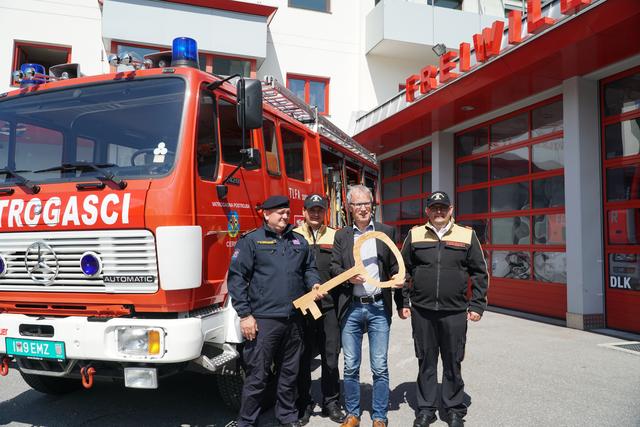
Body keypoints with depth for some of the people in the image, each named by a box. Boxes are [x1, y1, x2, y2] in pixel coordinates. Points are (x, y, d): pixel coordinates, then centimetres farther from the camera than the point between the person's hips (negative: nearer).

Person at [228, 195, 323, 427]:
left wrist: (314, 284, 2)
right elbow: (236, 278, -6)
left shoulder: (299, 241, 14)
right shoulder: (251, 241, -3)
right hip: (263, 319, -5)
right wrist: (245, 315, -10)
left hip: (294, 319, 5)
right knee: (257, 375, 1)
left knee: (289, 372, 17)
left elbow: (309, 268, 25)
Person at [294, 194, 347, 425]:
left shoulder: (335, 236, 10)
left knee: (330, 358, 9)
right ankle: (304, 404, 23)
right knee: (303, 358, 9)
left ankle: (331, 402, 25)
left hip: (330, 306, 1)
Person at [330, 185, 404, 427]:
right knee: (350, 366, 9)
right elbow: (334, 267, 5)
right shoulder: (341, 236, 8)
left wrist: (401, 302, -3)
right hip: (351, 308, 1)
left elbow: (394, 267, 6)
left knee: (379, 367, 4)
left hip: (378, 307, -1)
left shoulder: (386, 232, 6)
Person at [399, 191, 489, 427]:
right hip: (421, 311, 1)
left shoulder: (467, 235, 3)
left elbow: (479, 273, 6)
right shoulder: (415, 235, 5)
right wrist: (403, 303, 5)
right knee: (426, 362, 11)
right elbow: (403, 270, 9)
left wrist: (476, 305, 1)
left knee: (453, 363, 10)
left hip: (455, 312, -1)